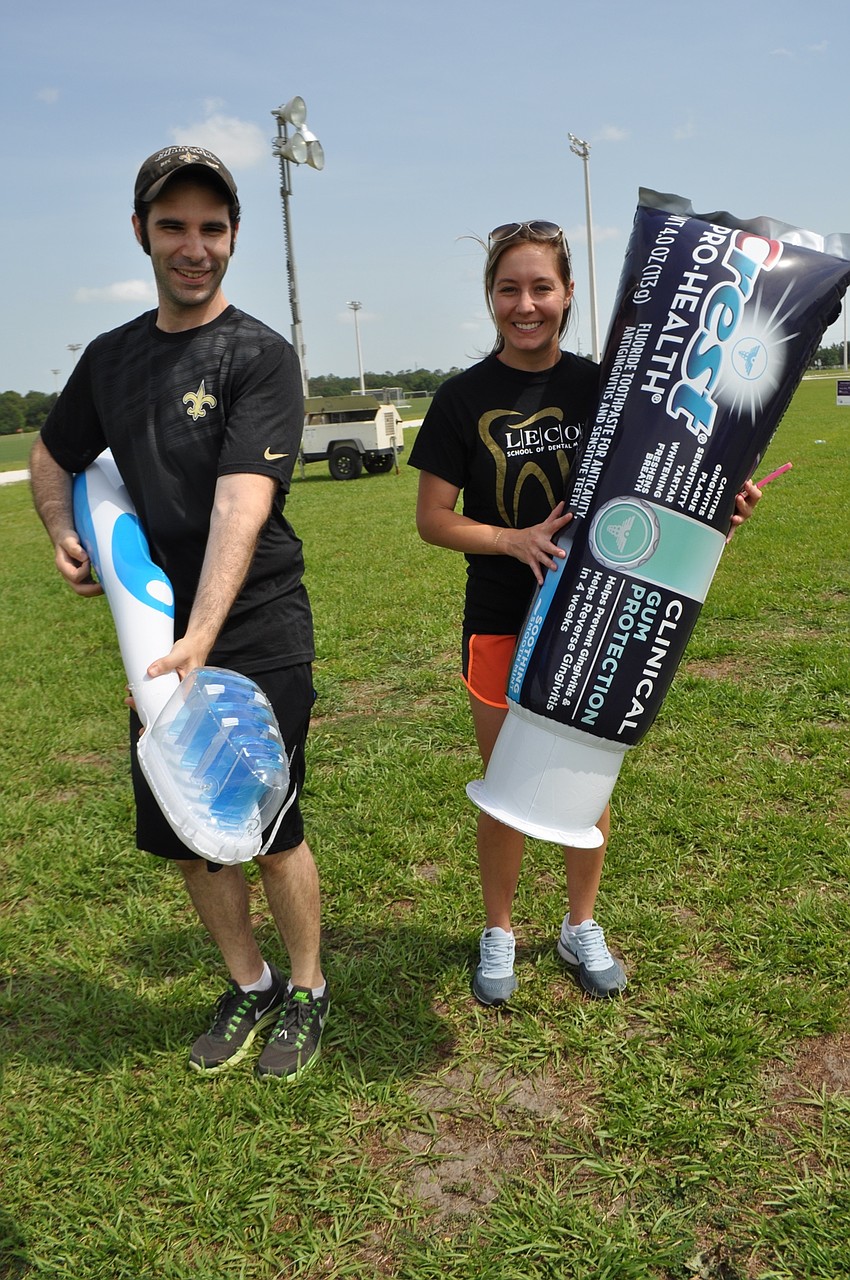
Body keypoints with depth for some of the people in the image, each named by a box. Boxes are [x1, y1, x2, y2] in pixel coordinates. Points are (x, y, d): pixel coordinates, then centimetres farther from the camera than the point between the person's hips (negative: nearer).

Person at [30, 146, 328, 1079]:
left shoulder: (258, 356, -10)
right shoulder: (111, 355, 9)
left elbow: (243, 502, -23)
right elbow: (53, 458, 24)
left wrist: (202, 637, -34)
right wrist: (64, 534, 4)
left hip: (256, 641, -5)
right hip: (156, 638, 6)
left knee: (271, 832, 3)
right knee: (184, 837, 12)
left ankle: (306, 991, 28)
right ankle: (248, 986, 35)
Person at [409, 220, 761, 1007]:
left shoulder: (599, 387, 0)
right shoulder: (465, 399, -5)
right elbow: (433, 520, -4)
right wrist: (516, 540, -21)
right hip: (501, 623, -1)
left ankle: (582, 928, 34)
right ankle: (499, 934, 31)